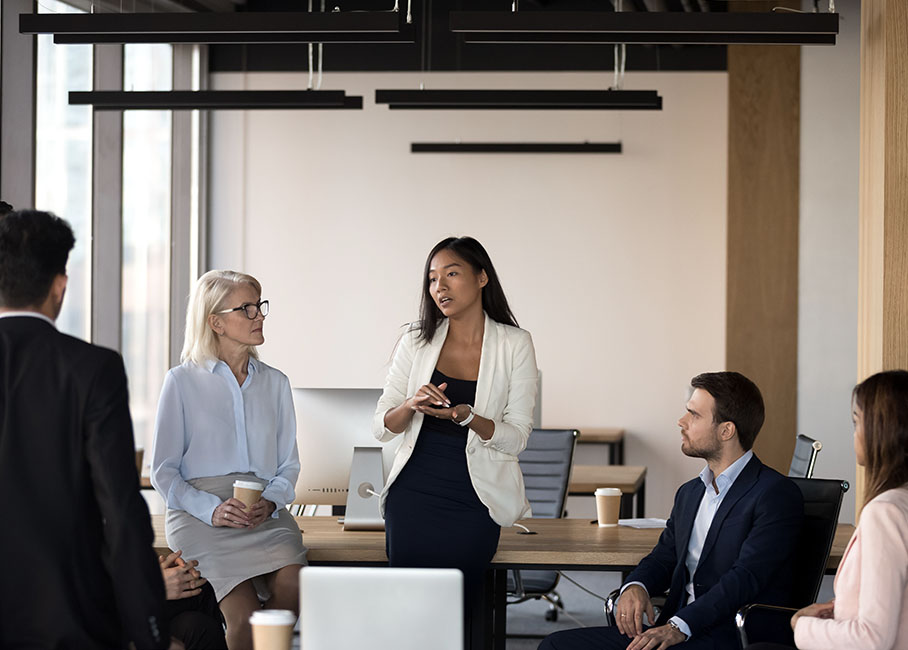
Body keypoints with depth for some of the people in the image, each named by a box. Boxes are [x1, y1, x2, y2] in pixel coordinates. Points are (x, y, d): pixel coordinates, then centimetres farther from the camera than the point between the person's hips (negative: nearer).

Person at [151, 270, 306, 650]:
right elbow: (163, 470, 4)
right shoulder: (183, 382, 7)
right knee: (243, 616, -29)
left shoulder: (275, 383, 19)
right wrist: (212, 509, -12)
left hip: (266, 514, 3)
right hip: (199, 512, -3)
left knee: (293, 586, -30)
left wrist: (270, 501, -4)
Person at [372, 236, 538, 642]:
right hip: (413, 494, 2)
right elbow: (381, 427, 5)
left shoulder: (514, 345, -1)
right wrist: (412, 405, -16)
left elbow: (516, 438, -5)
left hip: (474, 502, -2)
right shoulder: (417, 342, 5)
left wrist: (467, 416, -22)